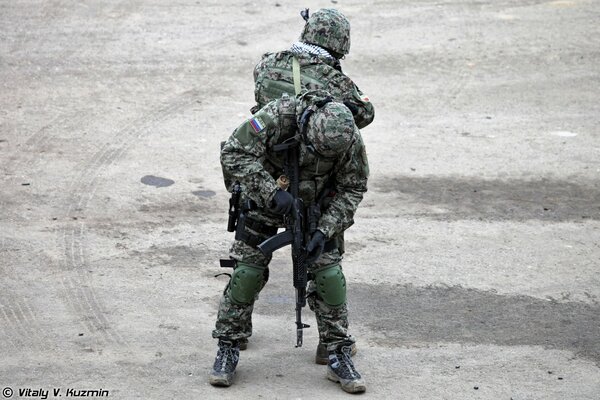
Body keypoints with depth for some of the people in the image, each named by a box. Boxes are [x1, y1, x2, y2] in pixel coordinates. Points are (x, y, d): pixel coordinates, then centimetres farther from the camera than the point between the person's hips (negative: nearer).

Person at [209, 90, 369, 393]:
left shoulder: (349, 138, -25)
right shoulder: (278, 116, -34)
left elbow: (352, 189, -12)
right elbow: (233, 153, -32)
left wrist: (325, 231, -23)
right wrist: (272, 192, -39)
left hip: (315, 205, 2)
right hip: (265, 199, -2)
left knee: (329, 275, -6)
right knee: (247, 272, -5)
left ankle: (338, 357, 5)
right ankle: (227, 351, 10)